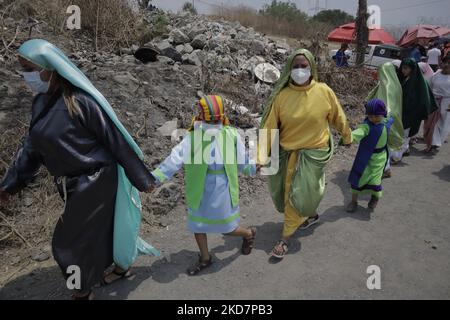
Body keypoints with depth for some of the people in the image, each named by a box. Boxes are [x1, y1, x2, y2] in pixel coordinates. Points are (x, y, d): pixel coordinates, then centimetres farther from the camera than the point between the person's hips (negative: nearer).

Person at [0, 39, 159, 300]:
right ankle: (122, 268, 46)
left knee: (71, 243, 6)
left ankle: (85, 291, 30)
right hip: (73, 185, 7)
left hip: (95, 182, -7)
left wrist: (141, 177, -12)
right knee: (100, 229, 23)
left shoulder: (81, 100, -22)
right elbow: (32, 147, 13)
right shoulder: (41, 103, 4)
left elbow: (116, 140, -18)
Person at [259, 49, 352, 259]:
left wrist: (347, 137, 19)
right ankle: (312, 215, 46)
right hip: (287, 153, 2)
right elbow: (269, 127, -11)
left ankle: (285, 239, 12)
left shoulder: (324, 91, -9)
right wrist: (261, 156, -18)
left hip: (314, 153, -2)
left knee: (299, 196, -5)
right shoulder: (282, 95, -9)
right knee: (288, 193, 16)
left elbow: (337, 117, 6)